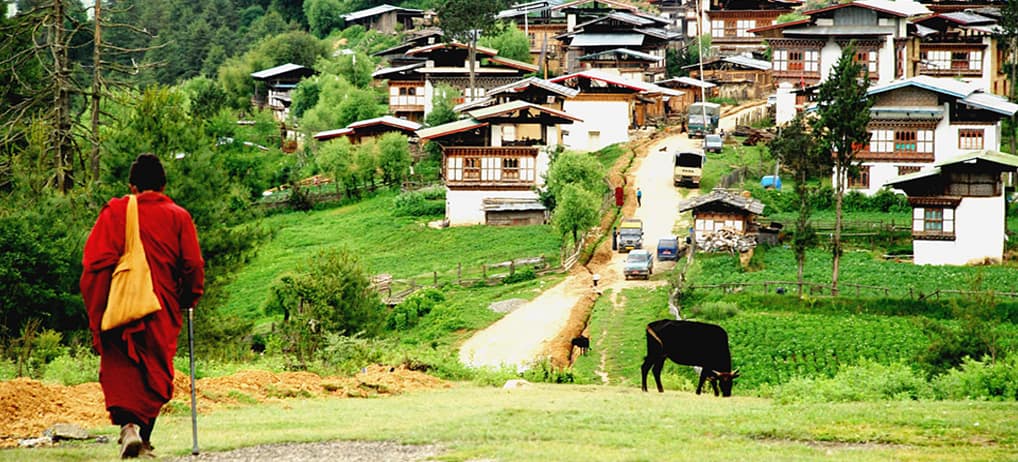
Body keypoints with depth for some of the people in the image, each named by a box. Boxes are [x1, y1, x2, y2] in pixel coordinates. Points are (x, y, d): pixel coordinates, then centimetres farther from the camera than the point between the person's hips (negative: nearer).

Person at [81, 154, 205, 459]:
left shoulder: (115, 212, 2)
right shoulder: (178, 217, 5)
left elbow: (96, 263, -5)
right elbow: (193, 266, -1)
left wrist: (96, 311, 0)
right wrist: (188, 300, 15)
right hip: (162, 311, 1)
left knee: (119, 370, 0)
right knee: (156, 373, 12)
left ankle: (127, 424, -23)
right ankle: (145, 437, 12)